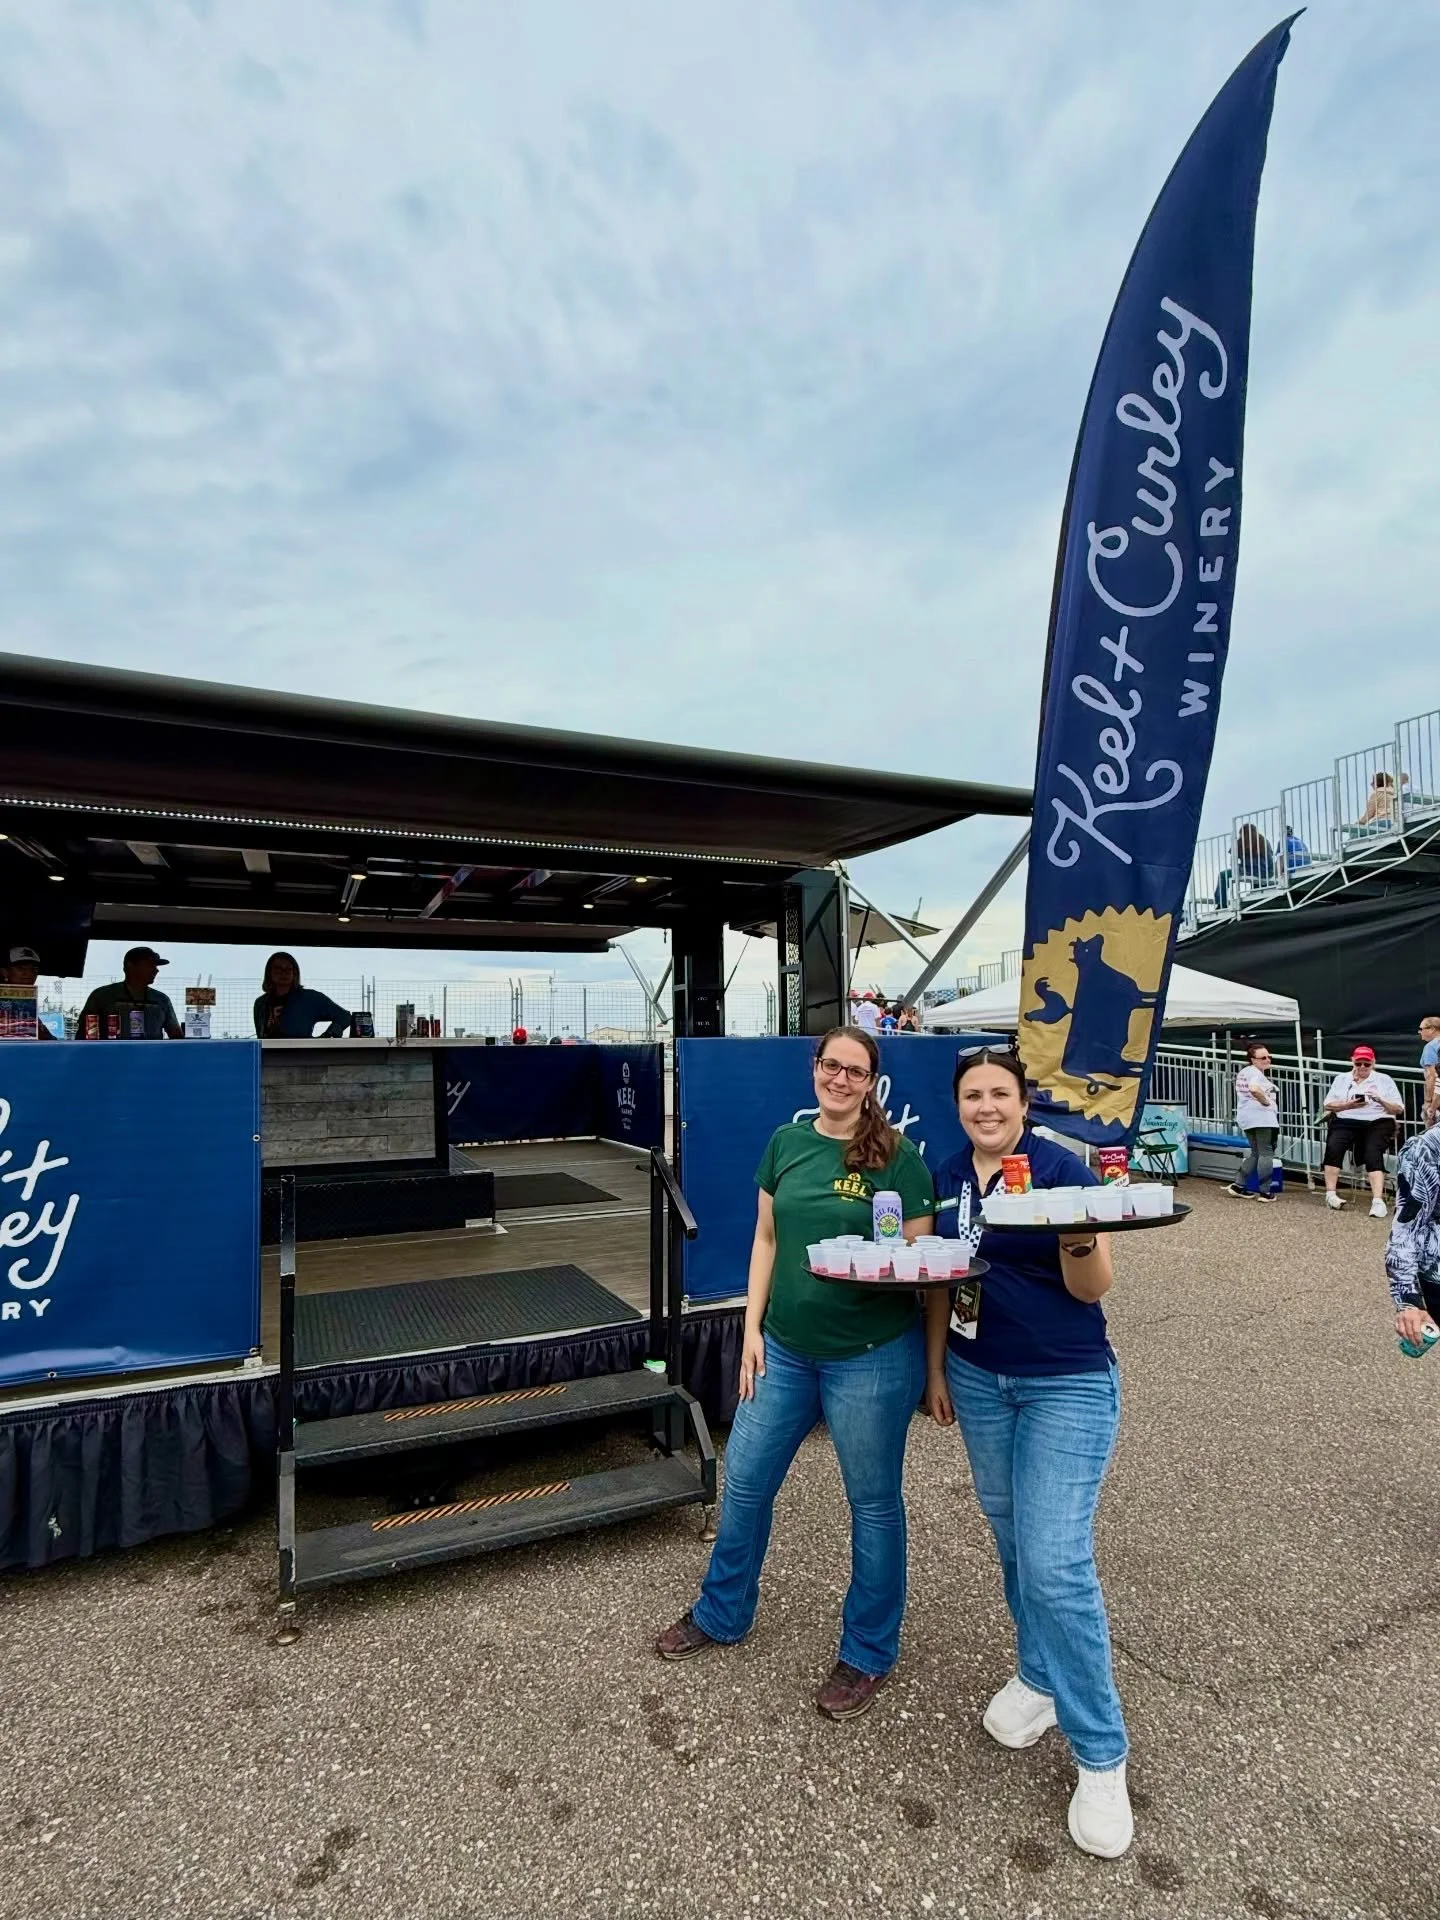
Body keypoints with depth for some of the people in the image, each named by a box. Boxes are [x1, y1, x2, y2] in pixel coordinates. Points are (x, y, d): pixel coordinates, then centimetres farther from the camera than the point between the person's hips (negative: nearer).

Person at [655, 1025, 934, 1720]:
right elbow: (766, 1239, 8)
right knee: (743, 1482, 17)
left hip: (870, 1356, -5)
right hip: (784, 1348, 5)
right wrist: (752, 1329, 5)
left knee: (873, 1502, 13)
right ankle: (721, 1615, 42)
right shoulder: (787, 1141, 2)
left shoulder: (897, 1155, -11)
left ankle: (869, 1652, 36)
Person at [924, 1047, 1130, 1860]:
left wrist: (1081, 1238, -35)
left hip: (1068, 1383, -5)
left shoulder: (1063, 1169, -14)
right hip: (978, 1378, 5)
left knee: (1057, 1562, -8)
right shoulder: (948, 1178, 1)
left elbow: (1092, 1289, -14)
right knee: (1013, 1539, 17)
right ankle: (1040, 1675, 40)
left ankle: (1102, 1756, 11)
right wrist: (935, 1367, 10)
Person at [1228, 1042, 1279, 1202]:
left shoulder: (1244, 1071, 17)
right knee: (1266, 1154, -2)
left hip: (1246, 1117, 10)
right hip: (1261, 1117, -10)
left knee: (1255, 1153, 16)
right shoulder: (1256, 1072, -14)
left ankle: (1238, 1185, 12)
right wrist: (1266, 1101, -20)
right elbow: (1254, 1089, -35)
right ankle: (1265, 1192, 0)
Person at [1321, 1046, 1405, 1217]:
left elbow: (1399, 1109, 7)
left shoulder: (1384, 1080, 12)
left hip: (1377, 1123, -1)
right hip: (1346, 1121, 1)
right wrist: (1347, 1105, -10)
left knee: (1373, 1152, -31)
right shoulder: (1341, 1079, 17)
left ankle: (1378, 1201, -39)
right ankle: (1330, 1194, -28)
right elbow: (1328, 1105, 8)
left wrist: (1380, 1100, -11)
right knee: (1333, 1146, -29)